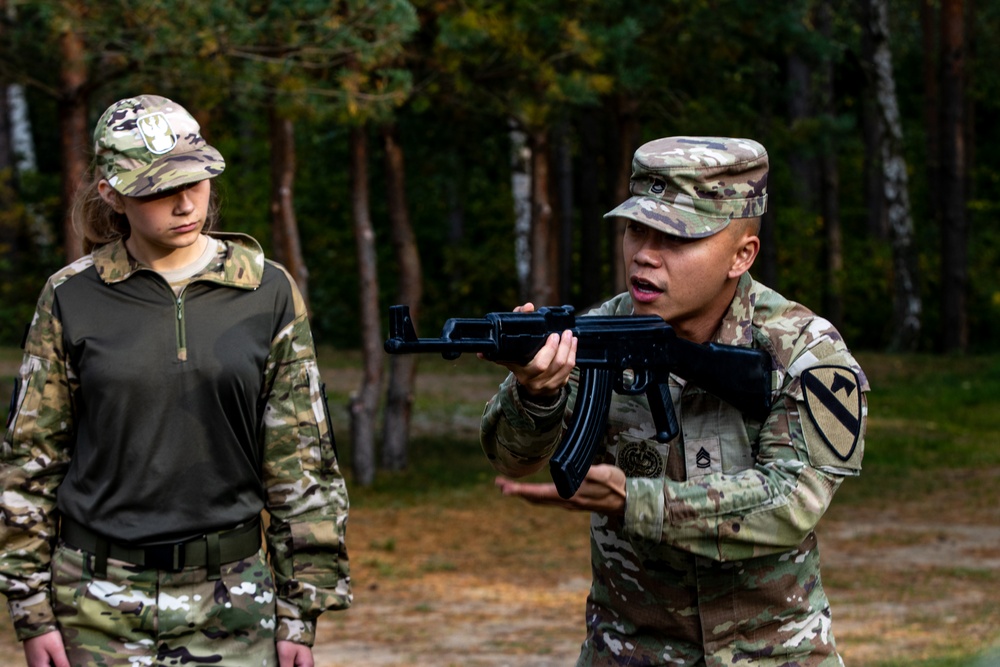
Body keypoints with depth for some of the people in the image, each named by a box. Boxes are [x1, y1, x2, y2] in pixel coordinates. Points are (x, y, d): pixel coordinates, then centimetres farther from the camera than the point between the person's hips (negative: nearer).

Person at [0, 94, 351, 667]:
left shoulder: (269, 294, 3)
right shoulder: (72, 299, 1)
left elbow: (301, 461, 5)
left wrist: (302, 610, 2)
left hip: (231, 601, 0)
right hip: (102, 601, 0)